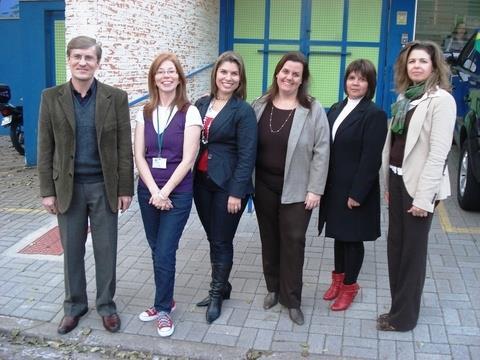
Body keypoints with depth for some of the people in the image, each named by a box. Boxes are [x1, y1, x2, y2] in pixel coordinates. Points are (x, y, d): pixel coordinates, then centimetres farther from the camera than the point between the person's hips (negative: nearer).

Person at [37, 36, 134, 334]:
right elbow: (45, 148, 0)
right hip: (68, 187, 1)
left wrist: (126, 189, -4)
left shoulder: (116, 97, -4)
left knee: (106, 250, 9)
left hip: (105, 186, -1)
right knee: (72, 250, 12)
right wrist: (47, 190, -3)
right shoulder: (51, 97, -2)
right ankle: (74, 305, 30)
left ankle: (106, 305, 26)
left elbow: (124, 147, -3)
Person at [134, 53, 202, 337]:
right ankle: (165, 300, 30)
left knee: (165, 253, -4)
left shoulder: (189, 113, -6)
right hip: (148, 191, 4)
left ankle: (164, 309, 13)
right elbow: (139, 156, 0)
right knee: (157, 250, 12)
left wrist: (165, 192, -14)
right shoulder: (145, 113, 6)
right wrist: (154, 191, -11)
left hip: (178, 193, -4)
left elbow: (188, 159, -12)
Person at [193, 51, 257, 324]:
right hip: (202, 182, 5)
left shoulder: (243, 111, -9)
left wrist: (237, 192, -17)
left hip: (227, 185, -5)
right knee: (213, 238, 15)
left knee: (222, 241, 5)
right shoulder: (201, 104, 6)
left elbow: (247, 155, -13)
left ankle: (217, 294, 21)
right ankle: (221, 286, 32)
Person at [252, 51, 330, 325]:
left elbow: (321, 152, -9)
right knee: (270, 239, 14)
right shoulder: (260, 106, 3)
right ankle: (274, 288, 32)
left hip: (296, 190, -3)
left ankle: (292, 299, 16)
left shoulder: (313, 110, -8)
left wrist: (315, 189, -12)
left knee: (293, 241, 3)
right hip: (265, 187, 4)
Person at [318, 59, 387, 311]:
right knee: (339, 234, 18)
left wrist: (357, 194, -18)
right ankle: (338, 278, 36)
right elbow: (326, 148, 9)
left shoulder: (374, 115, -14)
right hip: (333, 187, 6)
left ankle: (349, 285, 25)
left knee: (352, 238, 8)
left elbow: (371, 159, -17)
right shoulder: (336, 109, 8)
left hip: (355, 190, -6)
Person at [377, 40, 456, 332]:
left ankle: (404, 316, 19)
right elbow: (393, 142, 12)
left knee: (413, 249, 5)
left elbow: (438, 153, -18)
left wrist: (423, 197, -20)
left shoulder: (441, 99, -13)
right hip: (397, 179, 7)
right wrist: (388, 183, 12)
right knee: (395, 245, 14)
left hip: (418, 184, -7)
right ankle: (399, 306, 28)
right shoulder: (405, 97, 11)